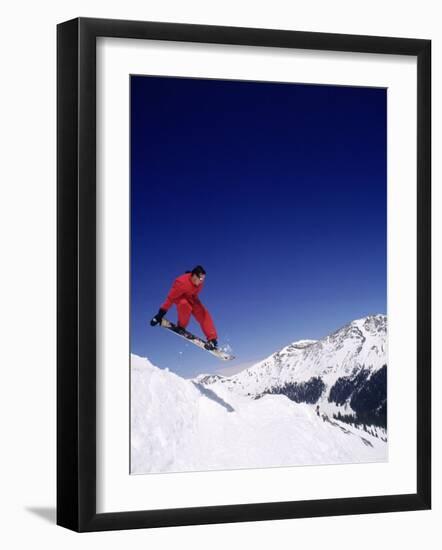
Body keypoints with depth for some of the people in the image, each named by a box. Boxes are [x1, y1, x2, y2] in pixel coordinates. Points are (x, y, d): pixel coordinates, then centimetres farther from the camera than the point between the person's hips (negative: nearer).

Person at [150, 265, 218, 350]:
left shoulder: (199, 282, -18)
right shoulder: (182, 282, -37)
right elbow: (171, 297, -33)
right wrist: (161, 313, -32)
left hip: (191, 297, 5)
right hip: (179, 296, -5)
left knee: (204, 315, -10)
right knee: (185, 305, -39)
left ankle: (212, 339, -8)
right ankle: (181, 326, -17)